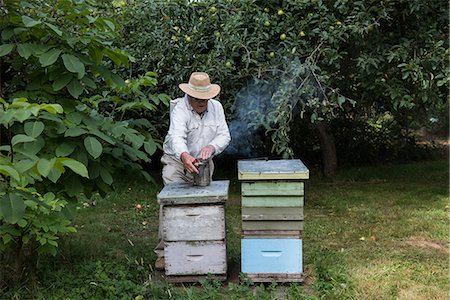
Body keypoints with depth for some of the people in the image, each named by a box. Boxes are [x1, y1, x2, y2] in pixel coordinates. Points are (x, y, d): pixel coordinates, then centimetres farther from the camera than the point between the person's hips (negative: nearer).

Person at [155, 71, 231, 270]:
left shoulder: (216, 107, -3)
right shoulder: (180, 110, -21)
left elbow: (224, 135, -7)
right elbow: (176, 137, -38)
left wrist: (211, 147, -29)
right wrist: (185, 156, -59)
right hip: (177, 162, -4)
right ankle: (164, 252, -10)